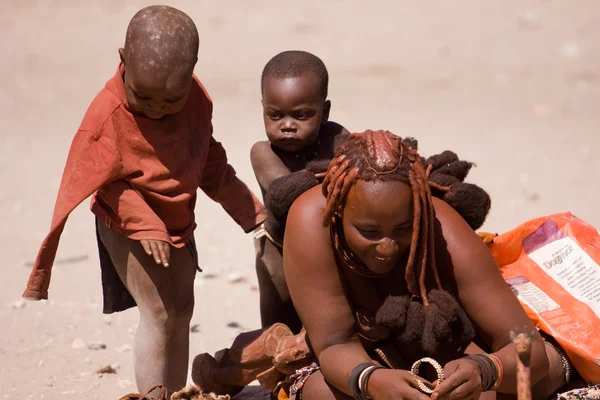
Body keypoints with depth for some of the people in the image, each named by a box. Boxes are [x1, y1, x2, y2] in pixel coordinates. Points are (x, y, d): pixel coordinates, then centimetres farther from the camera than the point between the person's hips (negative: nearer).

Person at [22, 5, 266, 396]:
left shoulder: (197, 98, -10)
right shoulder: (109, 114, -28)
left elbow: (211, 162, 4)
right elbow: (109, 182, -23)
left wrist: (251, 211, 8)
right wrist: (146, 225, -33)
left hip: (178, 220, 6)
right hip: (128, 225, -6)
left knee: (181, 311, 13)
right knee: (158, 314, -13)